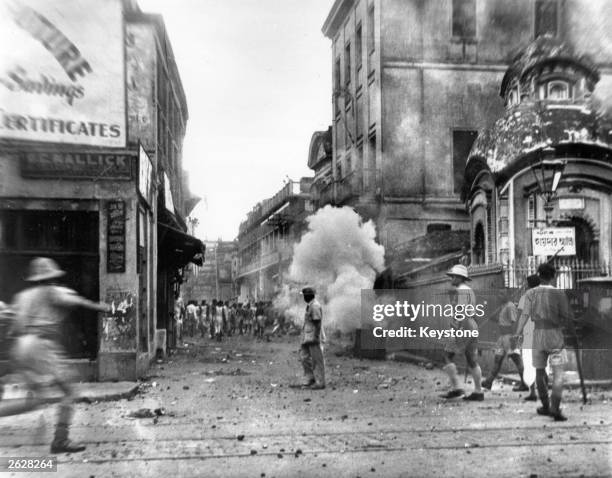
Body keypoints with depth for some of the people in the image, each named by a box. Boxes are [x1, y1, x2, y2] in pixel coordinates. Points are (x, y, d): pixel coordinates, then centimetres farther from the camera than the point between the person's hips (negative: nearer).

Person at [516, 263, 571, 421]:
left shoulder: (531, 293, -3)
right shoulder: (559, 294, -7)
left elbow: (525, 315, -12)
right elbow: (569, 319, -10)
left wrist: (517, 335, -13)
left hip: (538, 336, 2)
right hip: (555, 336, -2)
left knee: (540, 372, 17)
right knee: (558, 374, -2)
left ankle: (545, 407, 28)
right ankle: (555, 408, -18)